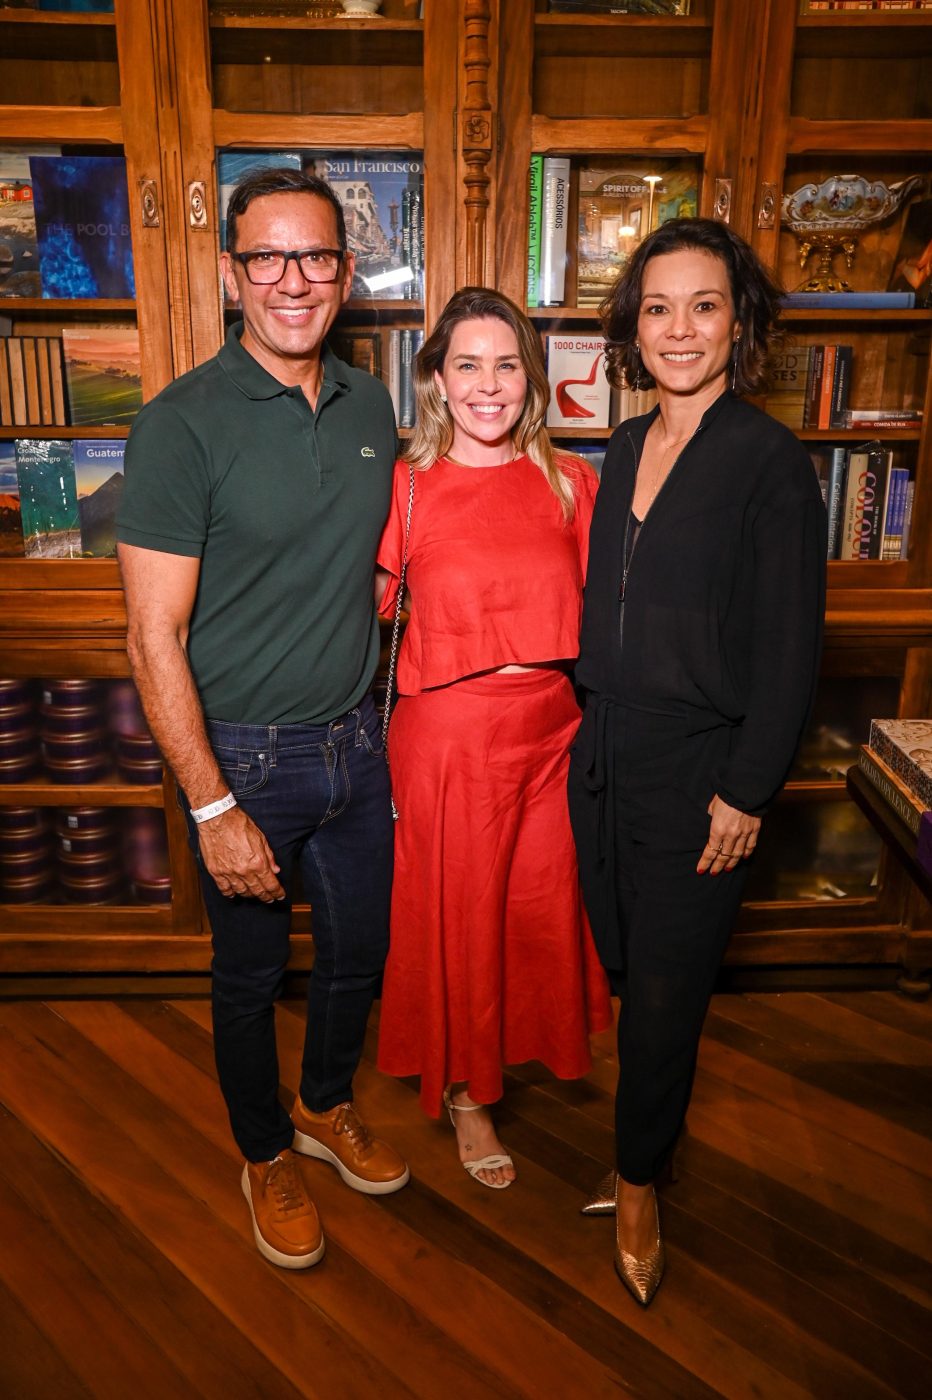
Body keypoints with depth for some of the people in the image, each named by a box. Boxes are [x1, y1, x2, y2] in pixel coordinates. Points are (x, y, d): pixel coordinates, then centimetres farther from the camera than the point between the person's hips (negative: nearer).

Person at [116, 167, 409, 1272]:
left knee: (358, 952, 20)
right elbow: (155, 639, -17)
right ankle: (265, 1155, 43)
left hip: (354, 744, 5)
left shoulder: (371, 408, 3)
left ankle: (327, 1108, 50)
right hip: (242, 759, -5)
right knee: (250, 974, 15)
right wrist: (213, 807, -18)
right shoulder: (183, 424, -16)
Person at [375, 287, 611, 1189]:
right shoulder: (404, 486, -7)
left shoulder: (569, 483, 1)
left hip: (551, 728, 3)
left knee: (543, 904, 18)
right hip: (445, 733, -3)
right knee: (454, 912, 12)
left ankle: (532, 1042, 50)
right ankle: (463, 1089, 37)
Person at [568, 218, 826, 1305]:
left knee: (665, 992, 8)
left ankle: (639, 1182, 32)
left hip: (698, 776, -6)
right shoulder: (625, 451, 9)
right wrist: (589, 730, 13)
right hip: (603, 763, 6)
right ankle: (643, 1150, 40)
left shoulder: (771, 463, -11)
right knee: (624, 974, 17)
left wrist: (745, 794, -13)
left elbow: (789, 649, -12)